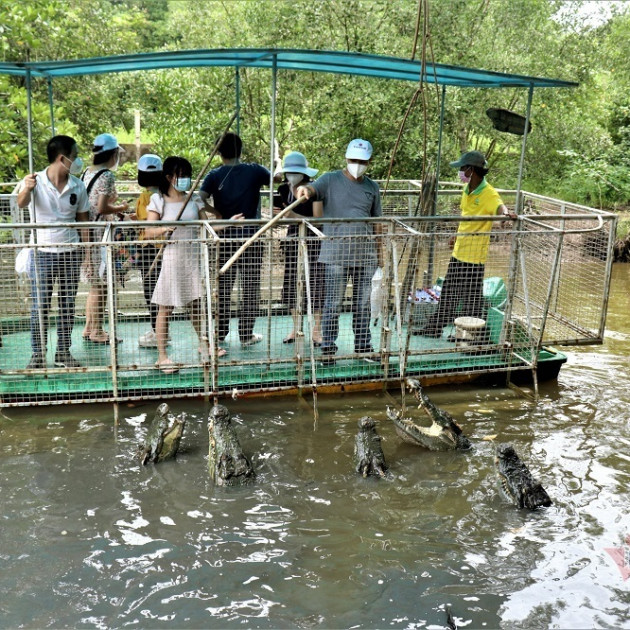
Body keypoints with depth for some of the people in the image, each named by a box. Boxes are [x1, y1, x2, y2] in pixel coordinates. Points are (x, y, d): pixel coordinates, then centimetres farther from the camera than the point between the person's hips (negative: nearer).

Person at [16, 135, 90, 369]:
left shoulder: (78, 186, 4)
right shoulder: (35, 181, -7)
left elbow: (83, 220, 9)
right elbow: (22, 203, -26)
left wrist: (86, 251, 2)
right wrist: (26, 189, -49)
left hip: (70, 253, 3)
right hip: (43, 252, -3)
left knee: (68, 306, 7)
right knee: (40, 306, 0)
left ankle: (63, 352, 17)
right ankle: (38, 354, 10)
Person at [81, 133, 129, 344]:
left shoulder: (88, 172, 13)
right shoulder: (107, 175, -13)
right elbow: (102, 208, -19)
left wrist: (115, 208, 16)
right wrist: (120, 208, -3)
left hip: (88, 230, 9)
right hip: (101, 233, -9)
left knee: (95, 283, 16)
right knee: (101, 284, -1)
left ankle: (89, 327, 23)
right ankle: (96, 331, 6)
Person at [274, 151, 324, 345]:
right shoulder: (284, 189, 6)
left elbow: (318, 219, -16)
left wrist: (295, 216, -26)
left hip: (313, 240, -5)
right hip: (292, 237, 5)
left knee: (315, 281, -7)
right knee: (291, 282, 5)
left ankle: (317, 330, 3)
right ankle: (295, 328, 18)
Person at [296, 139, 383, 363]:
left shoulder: (372, 187, 14)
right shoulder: (331, 180, 2)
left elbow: (376, 221, 18)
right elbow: (313, 189, -18)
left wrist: (379, 252, 16)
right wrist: (305, 190, -43)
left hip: (365, 254, 4)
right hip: (336, 253, -4)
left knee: (362, 303, 11)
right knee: (333, 303, -2)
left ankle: (363, 346, 21)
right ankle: (328, 348, 6)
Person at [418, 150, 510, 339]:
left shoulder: (489, 194, -19)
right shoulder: (466, 190, 7)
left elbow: (499, 206, -38)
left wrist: (505, 212, -60)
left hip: (474, 256, -8)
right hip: (458, 252, 8)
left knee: (471, 299, 3)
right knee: (448, 292, 20)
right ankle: (435, 327, 34)